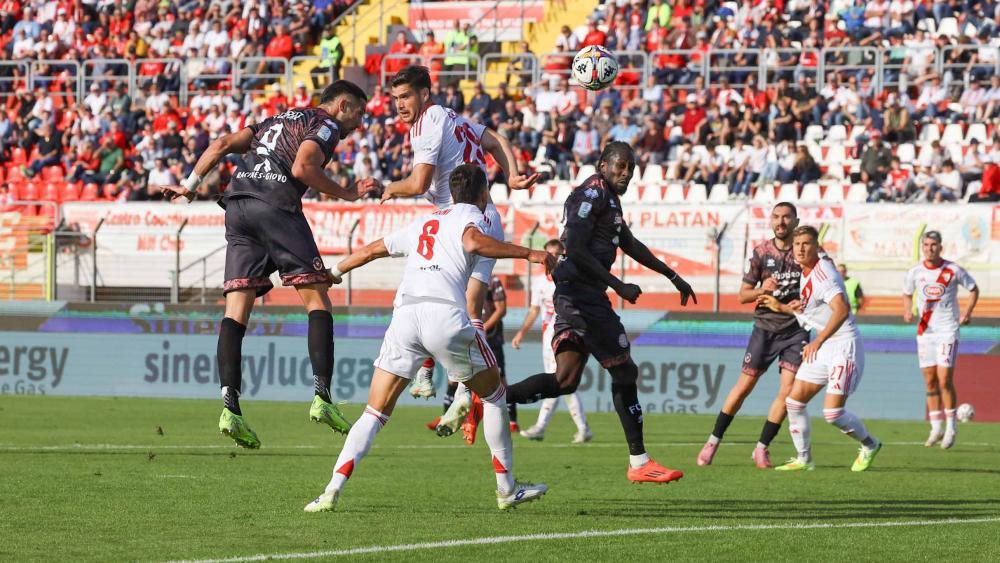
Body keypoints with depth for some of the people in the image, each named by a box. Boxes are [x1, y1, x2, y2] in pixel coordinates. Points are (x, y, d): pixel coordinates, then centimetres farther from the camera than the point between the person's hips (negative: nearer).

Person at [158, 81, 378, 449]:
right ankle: (322, 398, -11)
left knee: (236, 311, 0)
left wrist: (190, 184, 22)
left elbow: (223, 144, 21)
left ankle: (229, 408, -10)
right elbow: (302, 167, -11)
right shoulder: (326, 126, 8)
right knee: (317, 302, 0)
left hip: (237, 208, 7)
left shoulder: (279, 120, 31)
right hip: (275, 205, -7)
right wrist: (346, 194, -2)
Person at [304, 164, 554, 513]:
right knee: (495, 394, 17)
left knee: (375, 414, 5)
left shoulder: (424, 223, 30)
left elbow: (372, 250, 40)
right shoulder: (471, 215, 12)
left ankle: (333, 490, -13)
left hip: (404, 313, 4)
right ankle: (506, 489, 19)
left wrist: (334, 273, 56)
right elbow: (473, 242, -12)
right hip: (445, 313, -4)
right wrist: (528, 254, -9)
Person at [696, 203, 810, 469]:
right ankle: (713, 442, 12)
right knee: (744, 386, 0)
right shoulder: (761, 252, -1)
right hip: (765, 326, 0)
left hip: (796, 328, 0)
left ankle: (762, 448, 4)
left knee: (787, 391, -9)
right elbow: (743, 295, 2)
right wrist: (762, 290, -18)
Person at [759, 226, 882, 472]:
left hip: (844, 346, -9)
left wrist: (818, 341, -35)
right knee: (794, 401, 4)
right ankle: (804, 459, 15)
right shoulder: (805, 273, 11)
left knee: (833, 413, -13)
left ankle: (869, 445, 13)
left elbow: (841, 310, -31)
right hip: (822, 349, 9)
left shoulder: (822, 273, -19)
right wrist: (780, 307, 19)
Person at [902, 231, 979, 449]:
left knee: (944, 379, -11)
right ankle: (936, 428, 14)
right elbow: (907, 294, 18)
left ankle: (951, 428, 1)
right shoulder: (915, 273, 2)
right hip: (925, 331, 4)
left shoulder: (953, 271, -7)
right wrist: (908, 311, -2)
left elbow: (973, 289, 7)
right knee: (930, 381, 5)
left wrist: (967, 313, -5)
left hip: (948, 330, -4)